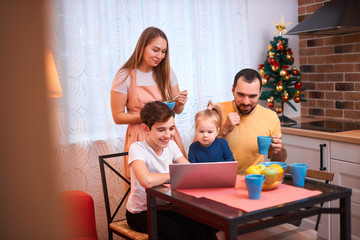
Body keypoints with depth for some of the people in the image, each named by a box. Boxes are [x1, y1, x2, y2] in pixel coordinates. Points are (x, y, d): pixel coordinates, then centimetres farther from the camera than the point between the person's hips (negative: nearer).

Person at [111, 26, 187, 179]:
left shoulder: (167, 73, 9)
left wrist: (180, 103, -8)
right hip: (140, 136, -3)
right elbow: (118, 117, -5)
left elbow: (177, 111, 14)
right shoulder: (124, 77, -5)